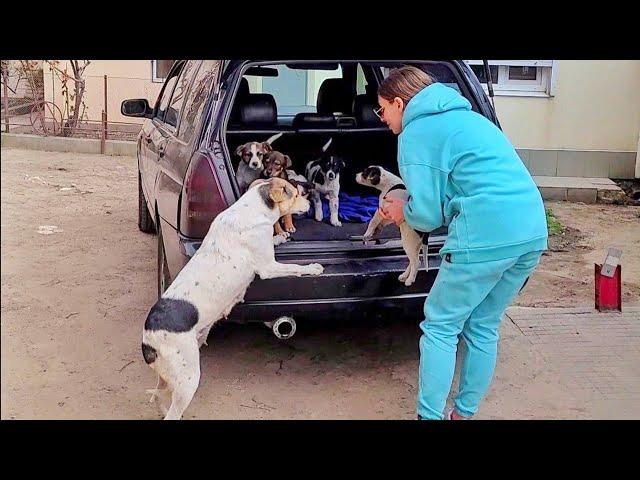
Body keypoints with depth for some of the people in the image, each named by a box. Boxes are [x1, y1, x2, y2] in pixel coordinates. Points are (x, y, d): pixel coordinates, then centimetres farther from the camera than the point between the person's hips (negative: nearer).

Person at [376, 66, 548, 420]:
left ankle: (430, 416, 11)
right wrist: (410, 206, 25)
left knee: (440, 326, 6)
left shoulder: (417, 132, -2)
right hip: (533, 231, 9)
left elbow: (427, 213, -6)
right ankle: (464, 413, 29)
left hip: (487, 236, -8)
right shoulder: (463, 116, 25)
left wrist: (403, 212, 15)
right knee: (483, 327, 19)